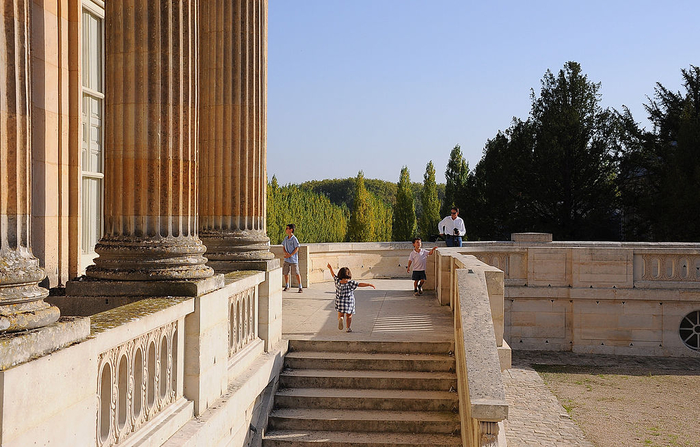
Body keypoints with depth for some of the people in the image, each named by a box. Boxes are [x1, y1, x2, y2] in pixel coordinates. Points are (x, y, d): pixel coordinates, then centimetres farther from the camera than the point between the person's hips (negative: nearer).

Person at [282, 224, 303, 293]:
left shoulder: (294, 239, -12)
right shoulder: (286, 238, 8)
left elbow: (297, 248, -12)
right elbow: (283, 247, 15)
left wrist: (290, 255, -17)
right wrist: (285, 252, -6)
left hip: (293, 259, -6)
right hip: (286, 259, 6)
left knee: (297, 273, -3)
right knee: (285, 273, 9)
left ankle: (300, 287, 5)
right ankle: (287, 286, 24)